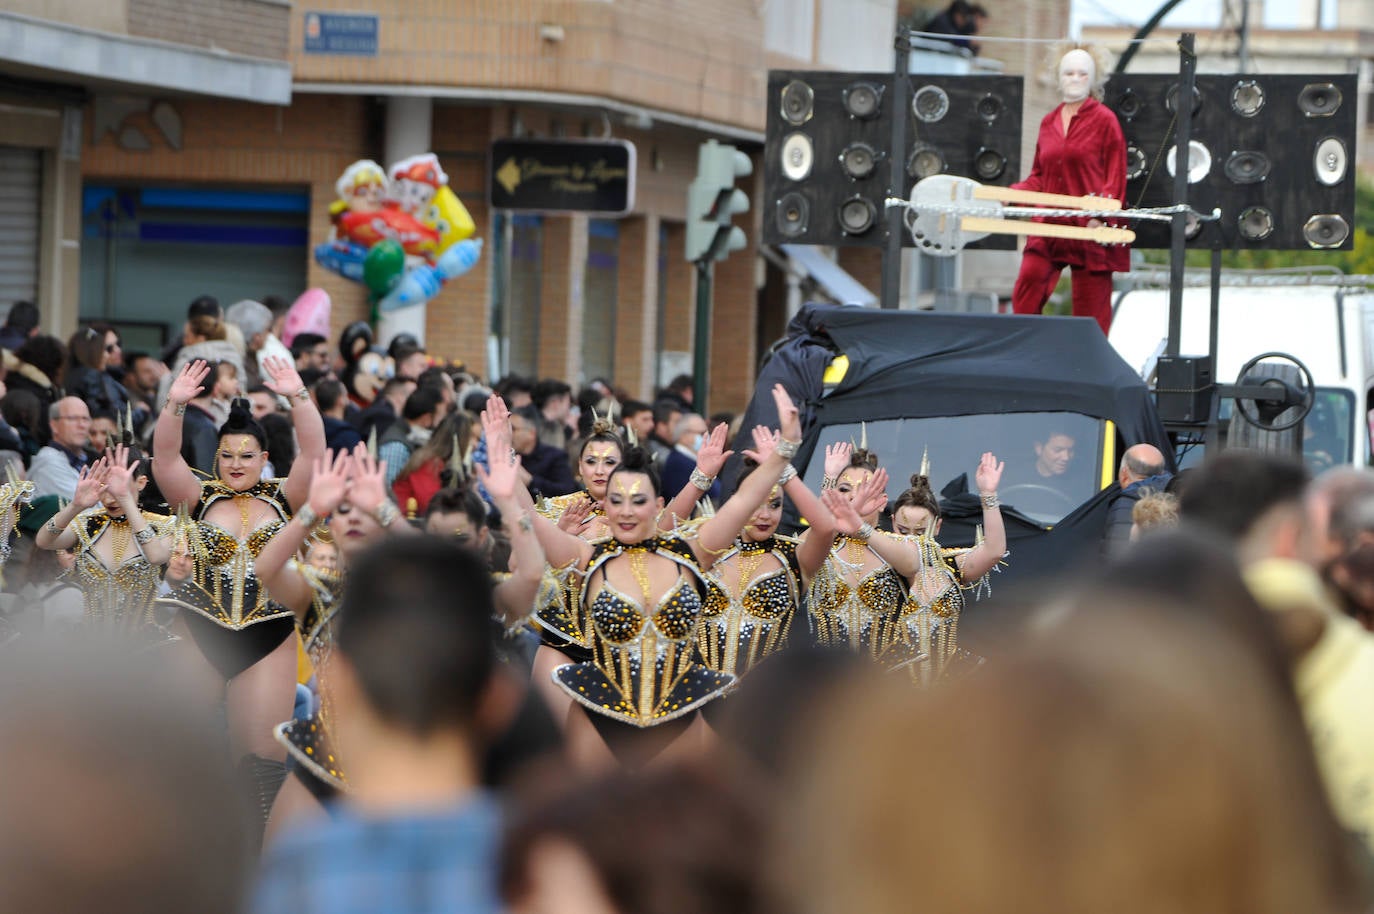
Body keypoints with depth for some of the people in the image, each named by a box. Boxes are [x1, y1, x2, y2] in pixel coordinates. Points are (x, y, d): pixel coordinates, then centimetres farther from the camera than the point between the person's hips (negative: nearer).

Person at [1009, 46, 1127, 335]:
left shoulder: (1104, 120, 1)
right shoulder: (1049, 122, 16)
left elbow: (1115, 176, -3)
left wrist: (1100, 213, -16)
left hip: (1089, 228, -5)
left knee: (1090, 308, -2)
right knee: (1025, 294, -7)